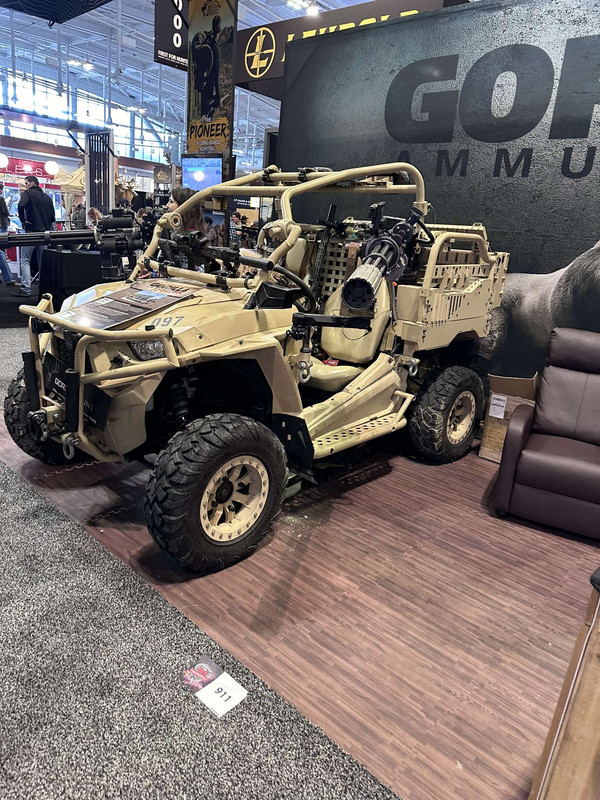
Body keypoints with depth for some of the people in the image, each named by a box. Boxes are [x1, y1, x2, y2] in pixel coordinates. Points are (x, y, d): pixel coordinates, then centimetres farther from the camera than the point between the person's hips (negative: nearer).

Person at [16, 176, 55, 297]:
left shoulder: (28, 193, -3)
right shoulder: (47, 197, 14)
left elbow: (21, 205, -22)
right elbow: (52, 217, 11)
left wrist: (23, 220, -10)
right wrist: (47, 226, 13)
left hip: (31, 231, -5)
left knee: (25, 261, -1)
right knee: (43, 262, 10)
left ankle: (25, 289, -8)